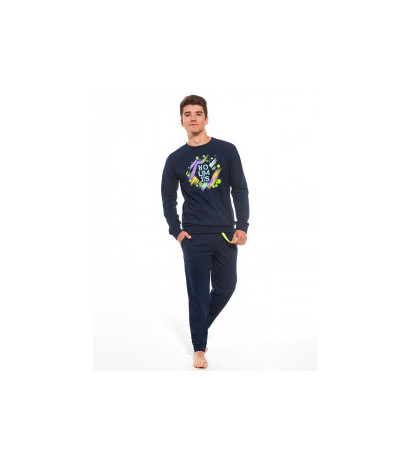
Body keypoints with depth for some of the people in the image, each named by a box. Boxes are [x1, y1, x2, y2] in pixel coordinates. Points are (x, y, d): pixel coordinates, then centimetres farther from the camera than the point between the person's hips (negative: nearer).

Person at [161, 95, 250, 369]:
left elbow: (240, 190, 3)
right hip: (194, 236, -1)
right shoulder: (176, 159, 4)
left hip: (226, 233, 1)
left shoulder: (227, 150, 3)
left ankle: (201, 326, 32)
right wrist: (176, 230, 0)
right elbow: (168, 197, 11)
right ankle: (199, 347, 10)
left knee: (226, 287, 7)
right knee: (198, 292, -1)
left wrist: (242, 226, -5)